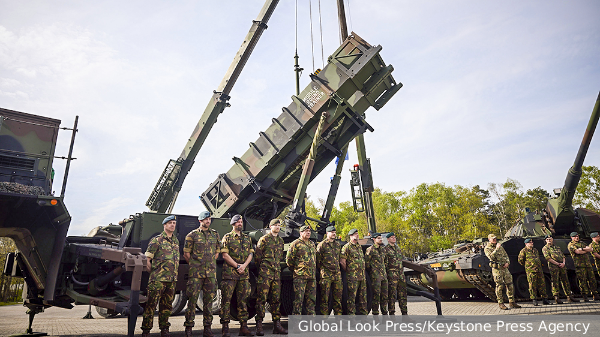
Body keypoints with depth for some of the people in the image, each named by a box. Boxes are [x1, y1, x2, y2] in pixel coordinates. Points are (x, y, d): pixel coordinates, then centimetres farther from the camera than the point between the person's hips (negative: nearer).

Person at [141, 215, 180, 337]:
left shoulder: (176, 241, 14)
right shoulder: (156, 240, -5)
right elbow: (147, 259, -3)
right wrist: (153, 273, -3)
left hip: (172, 280, 6)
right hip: (158, 279, -6)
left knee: (167, 305, 12)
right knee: (151, 304, -2)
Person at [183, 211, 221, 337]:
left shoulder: (215, 234, 11)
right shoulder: (192, 235, 0)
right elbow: (186, 253, 3)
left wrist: (210, 264, 12)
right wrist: (194, 265, 4)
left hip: (211, 272, 3)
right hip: (196, 273, -3)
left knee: (209, 299, 6)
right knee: (192, 299, -4)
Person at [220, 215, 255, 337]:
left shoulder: (247, 238, 15)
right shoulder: (227, 237, 2)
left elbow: (250, 254, 10)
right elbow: (225, 255, -6)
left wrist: (244, 265, -7)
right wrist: (237, 266, -12)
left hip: (244, 273, 4)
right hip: (229, 273, -4)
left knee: (243, 300, 7)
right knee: (226, 300, -2)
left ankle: (244, 326, 13)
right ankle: (225, 327, 4)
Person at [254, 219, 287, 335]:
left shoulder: (281, 241, 16)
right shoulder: (264, 239, -1)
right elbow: (257, 256, -1)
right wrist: (262, 268, 4)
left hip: (277, 273, 6)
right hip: (265, 273, -6)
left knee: (276, 299, 7)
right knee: (262, 298, -6)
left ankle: (277, 325, 12)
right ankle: (259, 325, -2)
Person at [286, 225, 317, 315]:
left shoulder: (312, 244, 17)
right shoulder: (296, 243, -4)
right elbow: (289, 259, -4)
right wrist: (294, 269, 1)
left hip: (312, 277, 6)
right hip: (300, 276, -6)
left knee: (311, 299, 10)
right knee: (299, 299, -5)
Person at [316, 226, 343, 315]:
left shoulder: (338, 245, 15)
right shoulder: (321, 245, -3)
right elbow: (318, 260, -2)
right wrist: (322, 269, -1)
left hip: (337, 274, 5)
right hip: (326, 274, -5)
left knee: (338, 296, 9)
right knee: (325, 297, -2)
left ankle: (338, 314, 18)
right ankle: (324, 315, 5)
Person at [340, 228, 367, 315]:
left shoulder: (359, 246, 17)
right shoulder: (347, 247, -7)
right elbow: (342, 261, -11)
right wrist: (348, 271, -4)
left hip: (362, 276, 7)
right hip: (352, 276, -7)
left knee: (363, 295, 12)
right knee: (352, 296, -5)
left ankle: (364, 313, 21)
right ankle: (351, 314, 2)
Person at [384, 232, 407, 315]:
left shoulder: (397, 247, 16)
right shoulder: (386, 249, -6)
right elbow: (385, 263, -9)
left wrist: (402, 270, 19)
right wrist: (385, 274, -12)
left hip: (401, 274, 7)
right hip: (392, 274, -7)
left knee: (402, 294, 10)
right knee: (392, 294, -4)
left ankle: (404, 312, 18)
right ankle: (392, 313, 4)